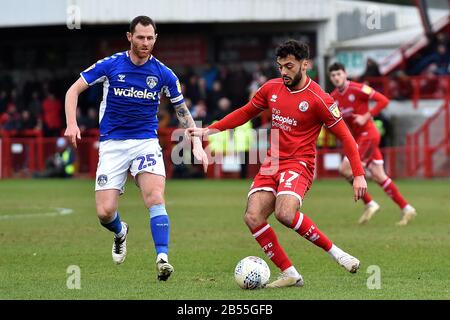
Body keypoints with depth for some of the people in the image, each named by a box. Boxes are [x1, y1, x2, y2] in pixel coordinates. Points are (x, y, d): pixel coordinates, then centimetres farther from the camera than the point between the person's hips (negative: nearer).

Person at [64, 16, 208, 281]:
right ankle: (120, 233, 29)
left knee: (155, 197, -25)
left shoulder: (163, 74, -1)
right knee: (105, 212, -7)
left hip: (146, 142, 0)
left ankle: (163, 259, -29)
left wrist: (197, 144, 0)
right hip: (112, 144, 0)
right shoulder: (110, 65, -5)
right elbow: (74, 90, 3)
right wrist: (72, 124, -12)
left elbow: (183, 111, 12)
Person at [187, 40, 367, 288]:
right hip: (272, 164, 6)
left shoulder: (318, 99, -10)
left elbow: (344, 136, -6)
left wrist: (358, 174, -12)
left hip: (299, 163, -6)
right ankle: (290, 274, -6)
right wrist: (208, 131, 17)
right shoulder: (271, 88, 7)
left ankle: (334, 252, -14)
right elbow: (245, 112, 22)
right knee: (252, 217, -13)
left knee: (285, 213, -32)